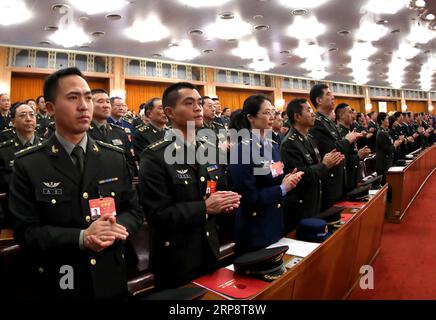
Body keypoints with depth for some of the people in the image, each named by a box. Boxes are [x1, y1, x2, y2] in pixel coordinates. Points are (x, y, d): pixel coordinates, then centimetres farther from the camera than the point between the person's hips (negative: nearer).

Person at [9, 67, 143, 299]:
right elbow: (25, 232, -11)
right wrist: (81, 237, -25)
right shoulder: (28, 165, -8)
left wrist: (115, 229, -19)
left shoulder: (115, 158, -1)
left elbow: (134, 211, 2)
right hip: (56, 285, -2)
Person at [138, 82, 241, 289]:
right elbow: (156, 215, -22)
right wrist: (204, 208, -23)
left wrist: (226, 202, -8)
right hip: (175, 261, -6)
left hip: (209, 252, 6)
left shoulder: (209, 150, 5)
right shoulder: (154, 157, -17)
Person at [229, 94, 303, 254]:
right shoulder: (242, 150, -19)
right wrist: (282, 188, -19)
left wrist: (287, 180, -4)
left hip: (276, 222, 8)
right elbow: (247, 197, -21)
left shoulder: (273, 145, 7)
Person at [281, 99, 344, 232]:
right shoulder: (289, 143, -20)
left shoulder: (309, 139, 9)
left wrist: (330, 162, -4)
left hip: (314, 202, 9)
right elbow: (301, 176, -25)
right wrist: (325, 165, -15)